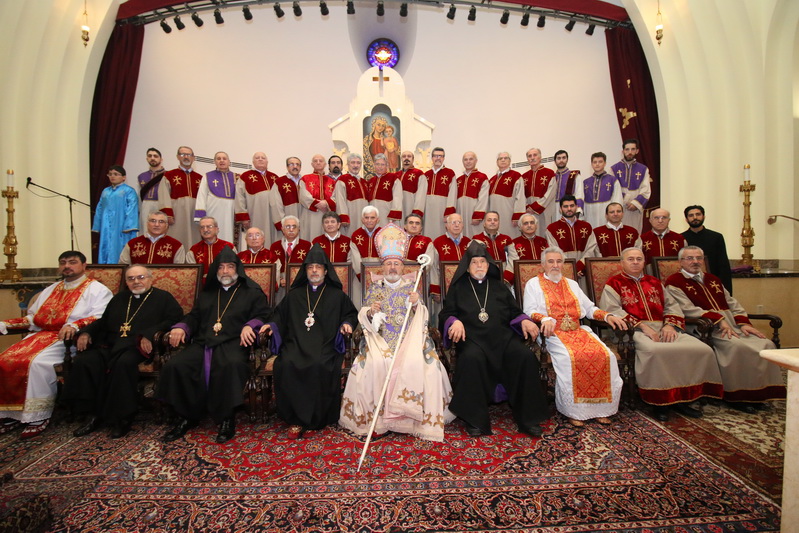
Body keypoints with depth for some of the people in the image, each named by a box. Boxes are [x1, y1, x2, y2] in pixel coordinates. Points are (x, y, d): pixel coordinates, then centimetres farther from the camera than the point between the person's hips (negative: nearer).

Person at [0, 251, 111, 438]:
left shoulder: (97, 289, 2)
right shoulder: (51, 289, 25)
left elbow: (100, 318, -13)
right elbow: (32, 318, 21)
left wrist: (74, 326, -28)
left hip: (71, 339, -7)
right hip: (41, 335, 7)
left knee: (39, 362, -28)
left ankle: (39, 416, -16)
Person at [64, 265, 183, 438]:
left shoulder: (163, 298, 8)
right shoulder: (119, 299, 29)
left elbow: (174, 318, -7)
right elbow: (102, 322, 31)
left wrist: (149, 335, -20)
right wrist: (86, 332, 9)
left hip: (138, 347, -6)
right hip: (110, 345, 6)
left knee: (123, 363, -35)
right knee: (83, 361, -21)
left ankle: (122, 418, -21)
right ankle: (94, 414, -11)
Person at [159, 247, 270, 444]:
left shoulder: (251, 292, 14)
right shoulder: (206, 293, 28)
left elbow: (262, 315, 3)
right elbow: (194, 316, 25)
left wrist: (249, 326, -17)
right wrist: (181, 327, 4)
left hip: (232, 344, -4)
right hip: (201, 344, 5)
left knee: (232, 365, -37)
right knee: (174, 366, -22)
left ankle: (226, 419, -20)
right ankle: (186, 417, -4)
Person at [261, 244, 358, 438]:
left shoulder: (337, 295, 16)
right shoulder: (294, 295, 22)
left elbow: (351, 313, 20)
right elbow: (280, 315, 26)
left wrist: (347, 324, -1)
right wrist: (272, 325, 7)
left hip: (325, 344, -2)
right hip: (296, 343, 2)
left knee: (319, 366, -33)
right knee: (285, 365, -29)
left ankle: (317, 417, -14)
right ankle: (296, 418, -16)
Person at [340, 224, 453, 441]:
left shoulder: (411, 286, 10)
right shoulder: (374, 287, 11)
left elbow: (422, 317, 6)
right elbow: (363, 317, 7)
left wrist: (417, 304, -15)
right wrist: (370, 312, -15)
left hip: (409, 339, 0)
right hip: (380, 338, 0)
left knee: (415, 363, -27)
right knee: (376, 363, -28)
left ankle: (414, 414, -10)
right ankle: (375, 417, -13)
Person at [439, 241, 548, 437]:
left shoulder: (498, 286, 23)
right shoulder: (458, 288, 16)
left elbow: (514, 311, 19)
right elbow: (446, 314, 8)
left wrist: (524, 320, -3)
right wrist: (455, 321, -14)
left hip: (502, 335, 3)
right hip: (472, 337, -2)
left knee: (526, 356, -26)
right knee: (472, 357, -36)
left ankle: (528, 418, -11)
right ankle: (475, 420, -21)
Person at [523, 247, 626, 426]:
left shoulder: (571, 284, 25)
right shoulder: (534, 284, 9)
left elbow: (589, 308, 22)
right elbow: (529, 311, -3)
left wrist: (607, 316, 3)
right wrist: (545, 319, -24)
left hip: (578, 330, 5)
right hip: (553, 332, -5)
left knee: (605, 354, -21)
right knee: (569, 357, -33)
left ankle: (600, 407, -8)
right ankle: (572, 410, -16)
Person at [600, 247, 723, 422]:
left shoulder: (655, 282, 25)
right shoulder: (614, 283, 8)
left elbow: (671, 306, 17)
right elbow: (613, 310, -6)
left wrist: (669, 324, -4)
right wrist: (642, 326, -14)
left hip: (664, 328, 6)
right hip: (636, 330, -5)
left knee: (703, 350, -17)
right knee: (656, 351, -36)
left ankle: (683, 397, -4)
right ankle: (659, 400, -17)